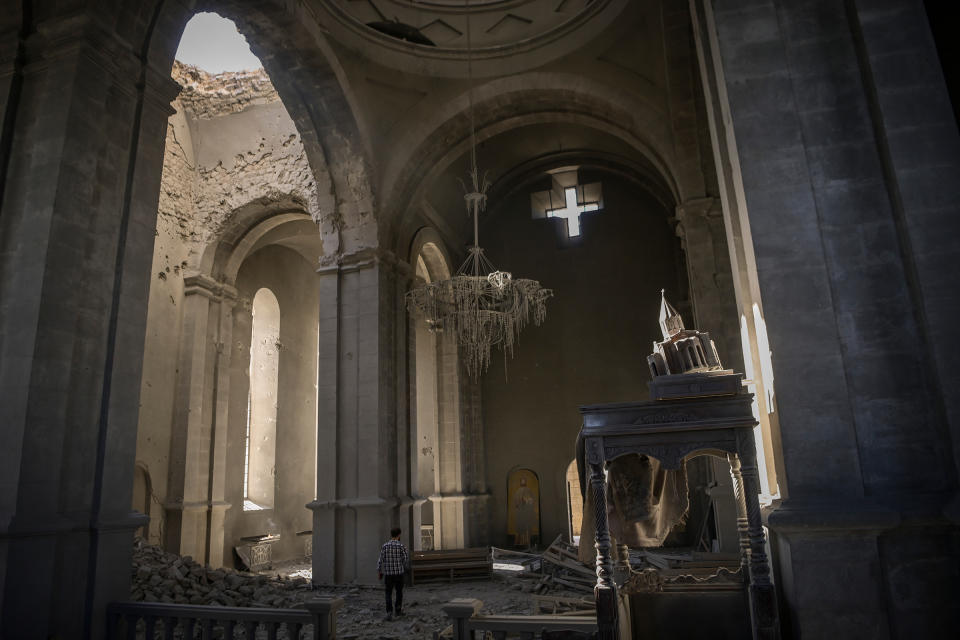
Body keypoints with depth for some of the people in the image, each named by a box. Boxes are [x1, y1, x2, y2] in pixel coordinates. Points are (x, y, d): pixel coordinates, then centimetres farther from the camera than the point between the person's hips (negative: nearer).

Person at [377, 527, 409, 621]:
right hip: (399, 573, -1)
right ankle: (397, 611, 26)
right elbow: (406, 559, -4)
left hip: (388, 573, 1)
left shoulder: (385, 545, -4)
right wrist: (405, 567, 17)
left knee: (388, 594, 6)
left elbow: (380, 559, -5)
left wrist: (379, 572, 6)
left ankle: (389, 613, -9)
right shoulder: (401, 546, -8)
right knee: (399, 592, 18)